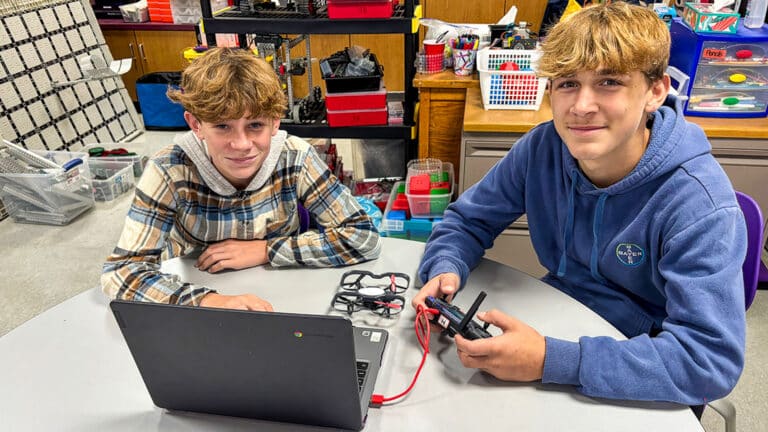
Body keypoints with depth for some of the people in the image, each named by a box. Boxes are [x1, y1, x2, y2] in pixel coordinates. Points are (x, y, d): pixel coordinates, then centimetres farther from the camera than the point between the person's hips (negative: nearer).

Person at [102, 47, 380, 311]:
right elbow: (120, 271, -20)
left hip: (280, 300, 0)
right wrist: (209, 301, -37)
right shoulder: (170, 171, -19)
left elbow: (364, 237, -17)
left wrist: (264, 250, -21)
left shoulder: (295, 159, -17)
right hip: (196, 317, 0)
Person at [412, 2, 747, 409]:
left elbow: (712, 359, -28)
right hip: (555, 324, 4)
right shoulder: (542, 148, -12)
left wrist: (550, 360, -37)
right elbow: (467, 219, 0)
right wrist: (445, 270, -22)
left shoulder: (698, 203, -24)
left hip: (639, 385, -3)